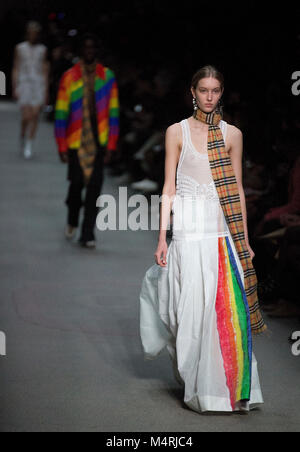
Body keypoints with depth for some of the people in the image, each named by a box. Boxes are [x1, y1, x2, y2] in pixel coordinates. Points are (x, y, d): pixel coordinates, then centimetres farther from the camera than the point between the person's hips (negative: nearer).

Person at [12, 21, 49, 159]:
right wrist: (14, 88, -1)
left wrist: (46, 91, 6)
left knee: (35, 116, -6)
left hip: (39, 85, 1)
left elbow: (45, 71, 10)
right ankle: (23, 138, 18)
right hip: (24, 84, -1)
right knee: (26, 117, -9)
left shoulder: (42, 49, 8)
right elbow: (15, 69, 5)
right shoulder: (20, 48, 5)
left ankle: (30, 144, 1)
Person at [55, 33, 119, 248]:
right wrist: (62, 147, -4)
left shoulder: (108, 77, 4)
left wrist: (111, 146, 1)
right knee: (76, 183, 6)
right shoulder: (69, 77, 0)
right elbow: (61, 113, 0)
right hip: (76, 141, 0)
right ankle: (72, 221, 35)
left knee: (95, 186, -5)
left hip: (99, 141, 1)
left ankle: (88, 234, -1)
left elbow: (113, 112, 5)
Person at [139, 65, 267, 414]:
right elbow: (168, 187, 4)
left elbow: (236, 189, 12)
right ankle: (201, 388, 5)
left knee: (230, 307, -3)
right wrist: (162, 237, -2)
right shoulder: (177, 132, 5)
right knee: (194, 306, -6)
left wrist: (244, 239, 9)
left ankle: (235, 388, 8)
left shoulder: (231, 134, 11)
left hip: (224, 229, 2)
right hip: (190, 229, -2)